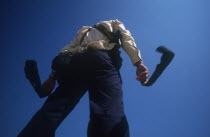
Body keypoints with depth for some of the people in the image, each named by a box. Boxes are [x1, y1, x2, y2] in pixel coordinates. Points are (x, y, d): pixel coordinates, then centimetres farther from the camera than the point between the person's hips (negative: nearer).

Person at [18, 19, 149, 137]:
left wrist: (53, 76, 18)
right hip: (100, 59, -4)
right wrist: (139, 63, -2)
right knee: (110, 114, -21)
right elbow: (127, 39, 13)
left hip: (73, 62, 5)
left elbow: (66, 50, 27)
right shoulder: (115, 24, 35)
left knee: (52, 110, -2)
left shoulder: (84, 31, 43)